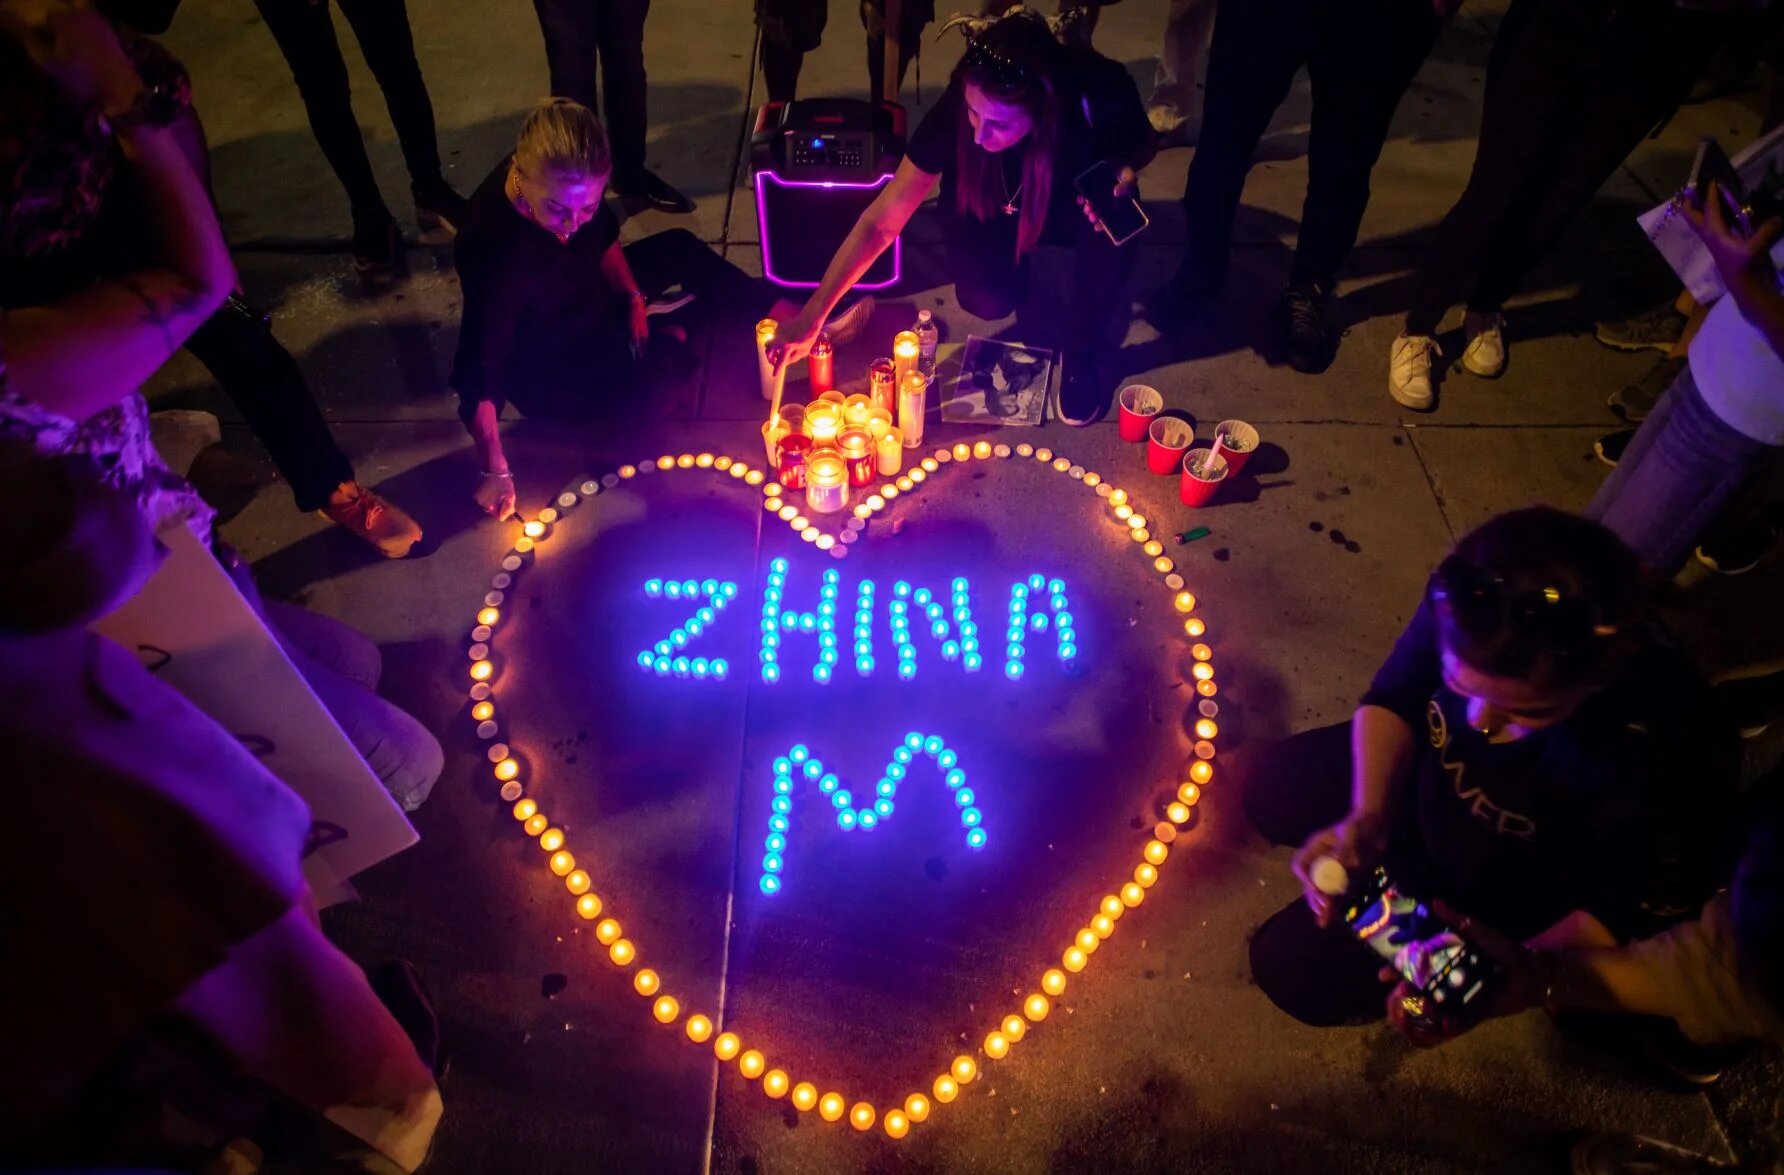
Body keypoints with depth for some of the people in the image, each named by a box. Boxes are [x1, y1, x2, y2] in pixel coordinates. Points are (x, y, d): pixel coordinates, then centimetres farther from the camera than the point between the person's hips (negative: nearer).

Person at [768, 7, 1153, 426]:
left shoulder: (1100, 96, -35)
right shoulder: (958, 109, -33)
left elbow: (1140, 145, -9)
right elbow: (881, 222, -28)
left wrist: (1120, 178, -33)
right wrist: (812, 316, -33)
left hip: (1079, 210, 0)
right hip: (1004, 211, 1)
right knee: (983, 298, -27)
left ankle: (1084, 354, -7)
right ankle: (1023, 273, 11)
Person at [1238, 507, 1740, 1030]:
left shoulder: (1667, 769, -41)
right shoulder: (1464, 602, -32)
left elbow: (1633, 917, -21)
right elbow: (1392, 699, -12)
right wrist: (1366, 820, -25)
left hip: (1519, 899, -4)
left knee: (1298, 967, -3)